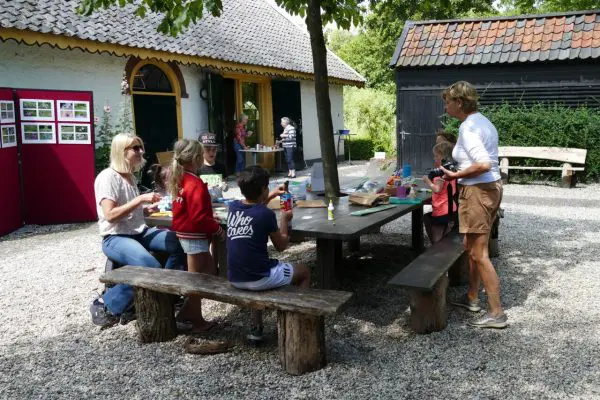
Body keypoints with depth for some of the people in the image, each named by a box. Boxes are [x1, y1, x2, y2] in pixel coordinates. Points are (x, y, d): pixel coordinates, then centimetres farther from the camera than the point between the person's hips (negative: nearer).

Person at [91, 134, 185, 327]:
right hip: (115, 238, -8)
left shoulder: (131, 176, 12)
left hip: (139, 232, 8)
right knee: (151, 267, -31)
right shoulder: (107, 177, -14)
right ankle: (105, 306, -11)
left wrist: (146, 209, 2)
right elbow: (110, 215, -23)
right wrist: (140, 199, -24)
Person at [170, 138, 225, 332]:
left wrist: (212, 224, 18)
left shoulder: (180, 180, 8)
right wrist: (218, 229, -13)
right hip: (195, 236, -9)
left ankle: (187, 311, 22)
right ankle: (197, 321, 14)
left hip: (185, 232, 9)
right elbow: (199, 217, -25)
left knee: (210, 272, 18)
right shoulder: (195, 184, -21)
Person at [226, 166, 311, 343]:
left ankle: (256, 328, 36)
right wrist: (284, 219, 14)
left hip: (234, 279, 6)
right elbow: (281, 246, 2)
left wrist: (272, 195, 34)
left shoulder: (233, 207, 3)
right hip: (259, 279, -6)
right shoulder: (266, 215, -13)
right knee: (304, 271, 18)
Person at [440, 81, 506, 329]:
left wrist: (455, 175, -15)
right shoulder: (482, 121, 13)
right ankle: (472, 298, 34)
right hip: (491, 187, 10)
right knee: (471, 247, 21)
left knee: (479, 255, -2)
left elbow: (483, 165, -27)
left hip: (478, 191, -10)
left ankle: (496, 313, 6)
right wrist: (459, 172, 10)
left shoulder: (468, 127, -18)